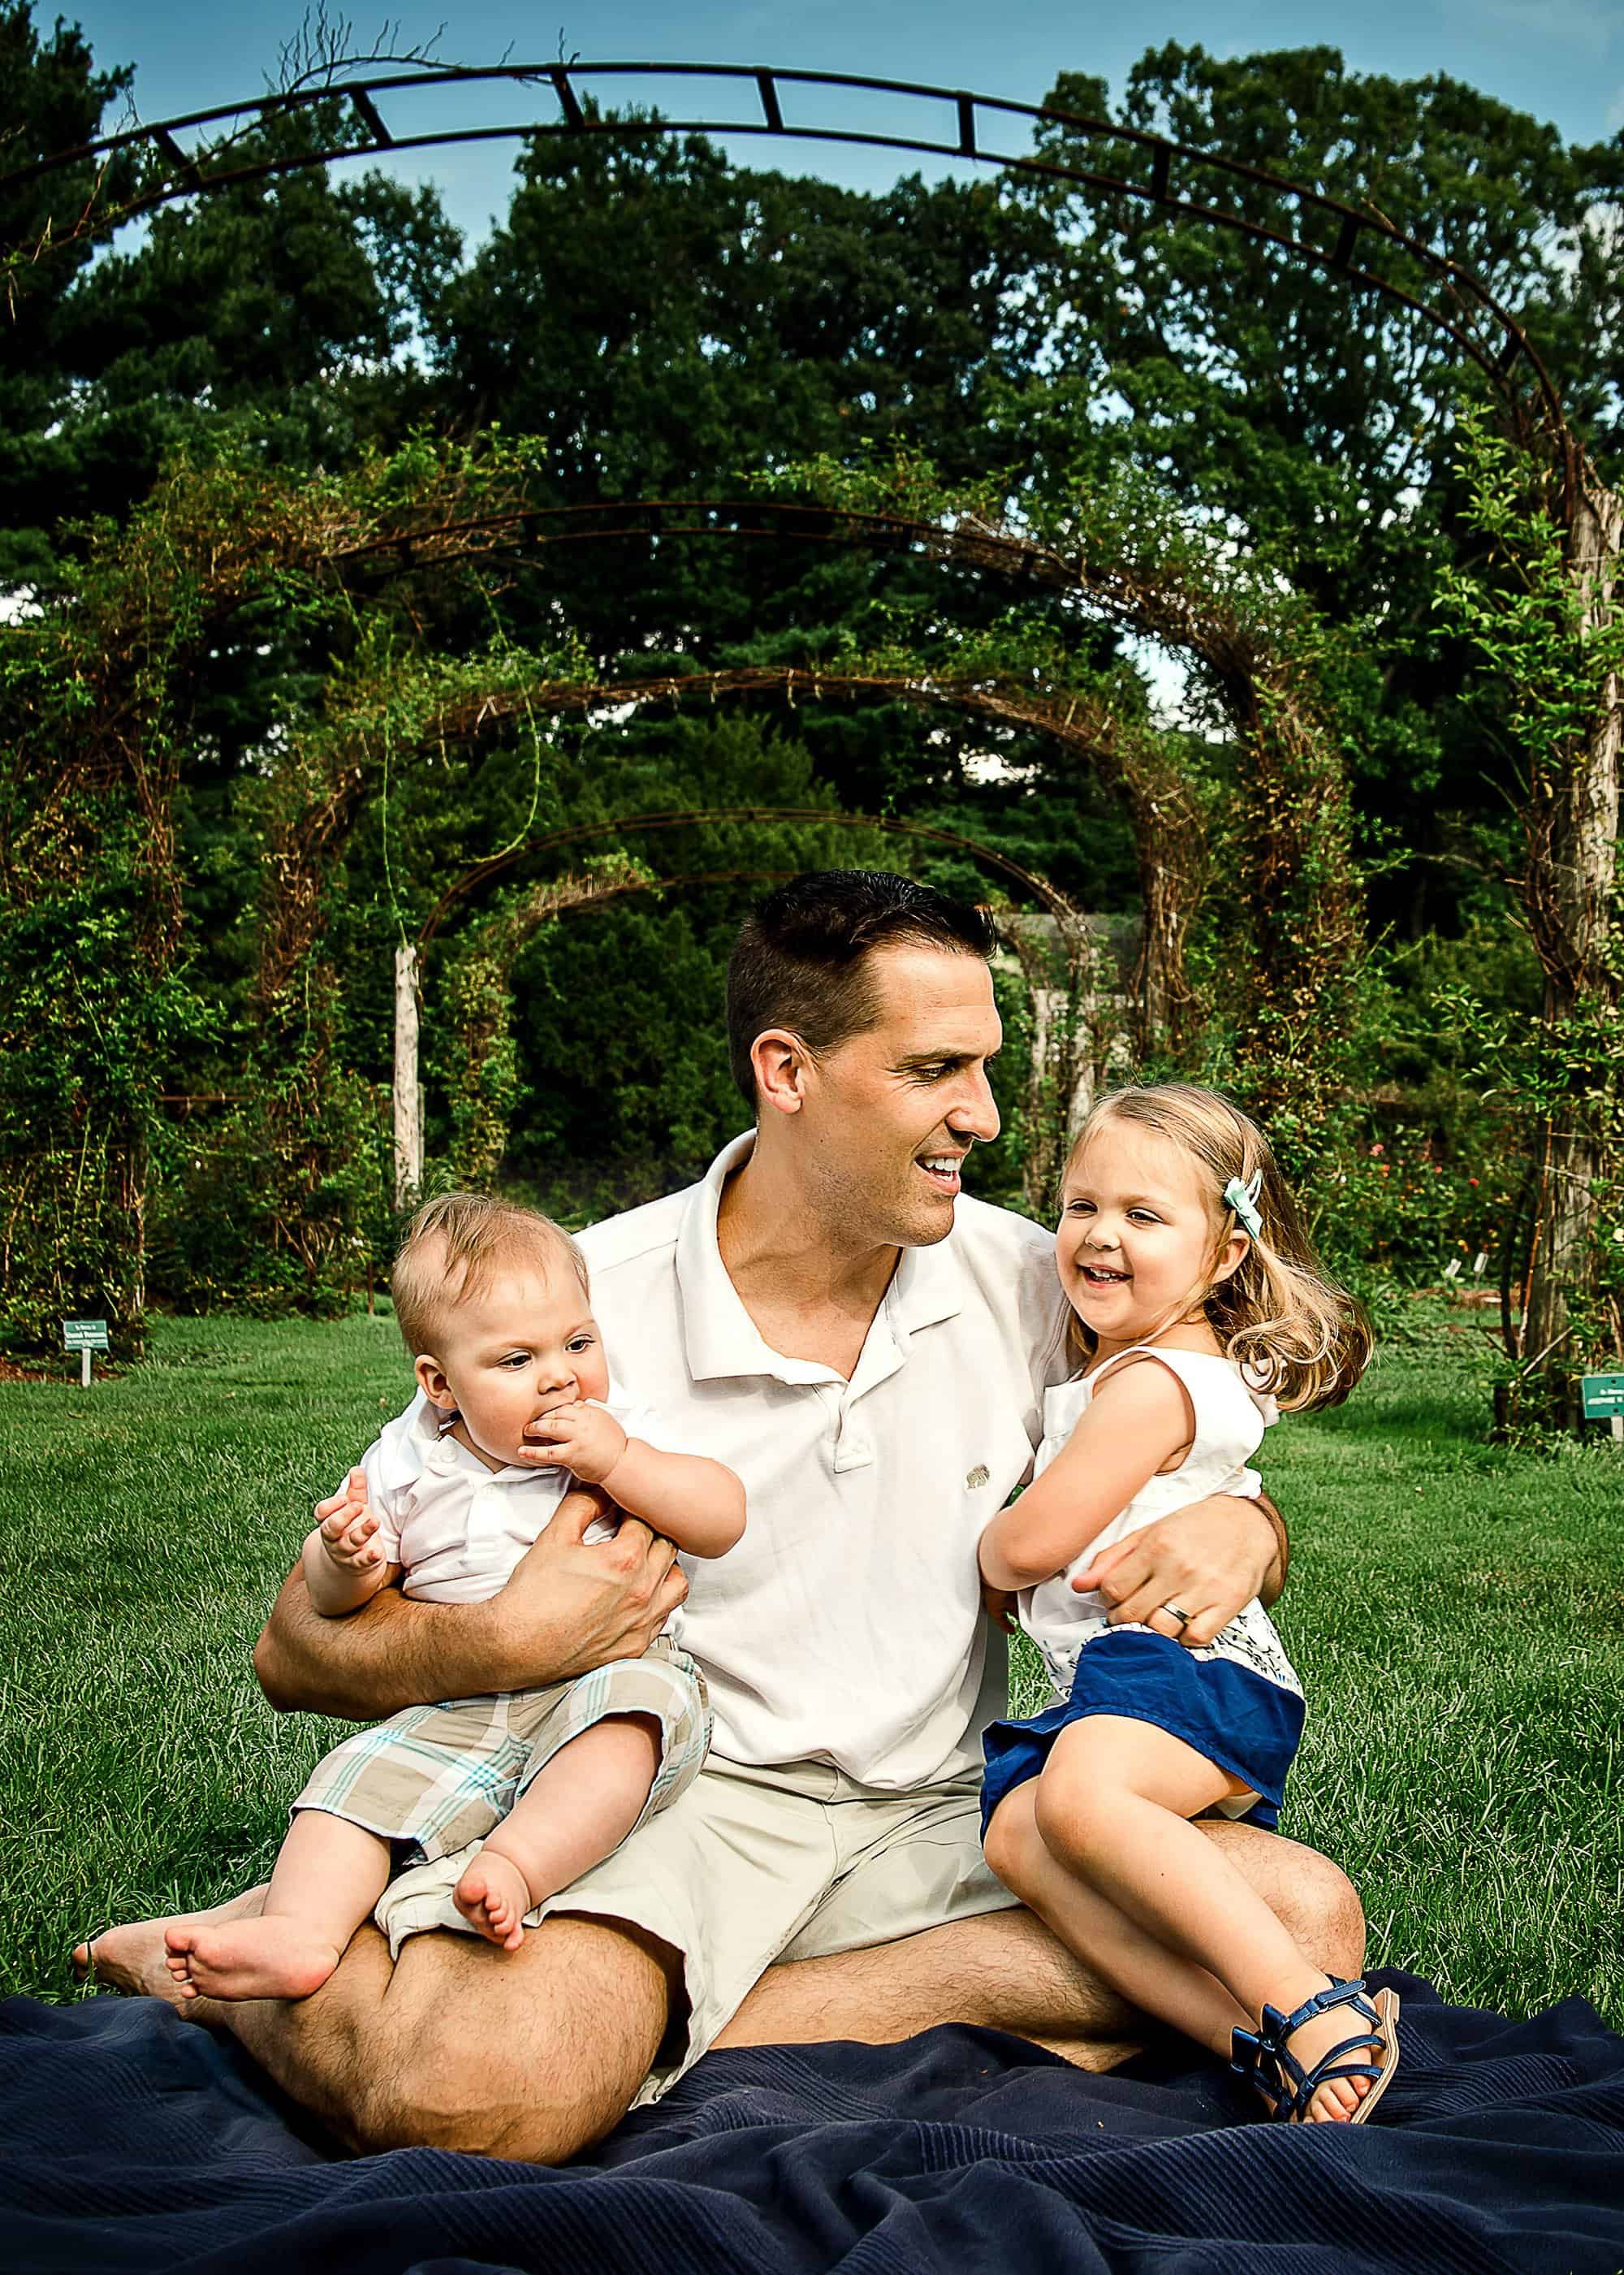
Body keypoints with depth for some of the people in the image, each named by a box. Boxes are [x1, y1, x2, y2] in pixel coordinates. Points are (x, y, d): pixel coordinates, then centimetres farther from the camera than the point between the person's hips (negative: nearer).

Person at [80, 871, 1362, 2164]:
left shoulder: (1028, 1282, 2)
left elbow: (1198, 1483, 15)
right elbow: (301, 1646, -3)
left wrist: (1243, 1527, -10)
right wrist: (500, 1645, -24)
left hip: (943, 1817, 5)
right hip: (665, 1802, -5)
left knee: (1305, 1917, -22)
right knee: (483, 2085, -37)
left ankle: (658, 2035, -19)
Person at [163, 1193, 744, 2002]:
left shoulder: (627, 1434, 3)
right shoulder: (408, 1464, 7)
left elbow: (724, 1519, -8)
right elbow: (324, 1599, 13)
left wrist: (616, 1463, -18)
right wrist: (347, 1558, -12)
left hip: (606, 1671, -3)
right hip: (456, 1715, 3)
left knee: (636, 1706, -34)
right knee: (360, 1776, -17)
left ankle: (517, 1863, -42)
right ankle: (300, 1932, -26)